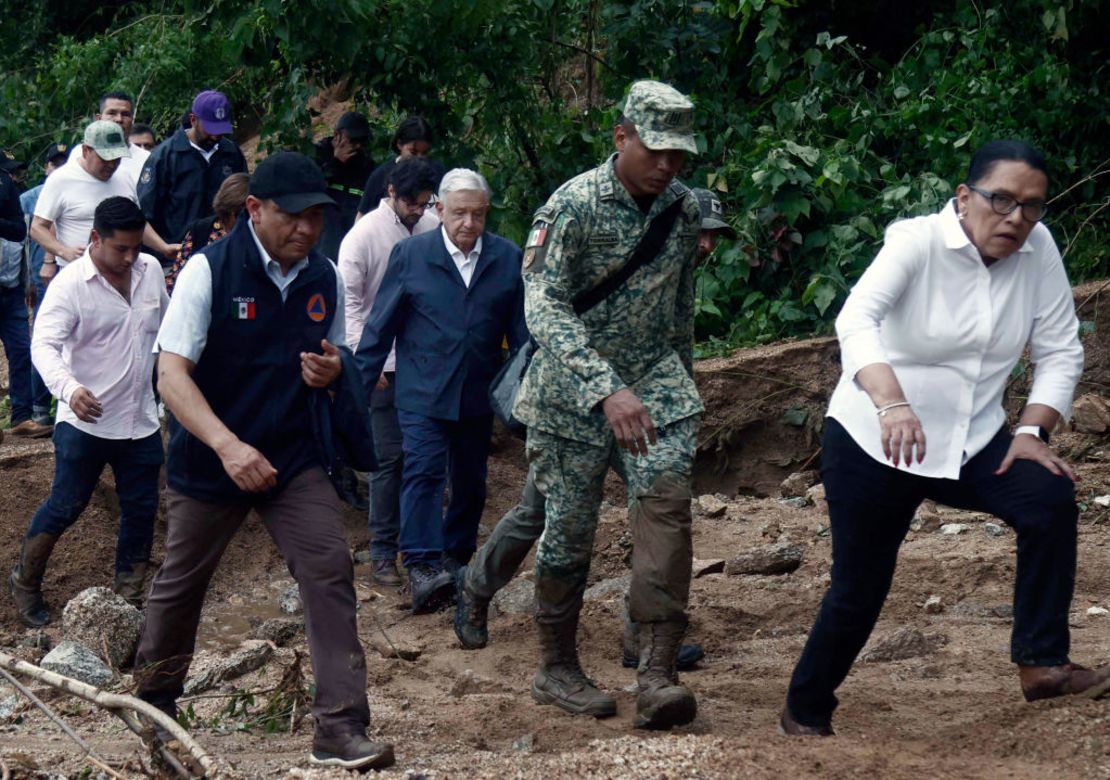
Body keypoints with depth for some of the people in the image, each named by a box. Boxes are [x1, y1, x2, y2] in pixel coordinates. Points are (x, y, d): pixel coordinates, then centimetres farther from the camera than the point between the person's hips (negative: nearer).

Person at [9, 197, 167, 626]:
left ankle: (130, 592, 26)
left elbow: (165, 327, 16)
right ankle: (25, 582, 22)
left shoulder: (151, 270, 0)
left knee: (141, 509, 11)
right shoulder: (70, 284, -18)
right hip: (85, 422, -5)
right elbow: (45, 345, -26)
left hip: (141, 421, 5)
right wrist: (69, 388, -44)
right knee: (65, 507, 3)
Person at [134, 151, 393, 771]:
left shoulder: (326, 279, 0)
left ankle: (341, 730, -13)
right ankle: (155, 698, 38)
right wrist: (228, 446, -34)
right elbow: (172, 374, -20)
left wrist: (330, 373, -12)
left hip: (294, 458, 3)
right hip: (208, 460, -3)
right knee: (182, 582, 11)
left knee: (330, 571, -13)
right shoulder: (210, 271, -15)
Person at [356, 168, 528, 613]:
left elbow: (522, 331, 8)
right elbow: (380, 326, 1)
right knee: (423, 469, -17)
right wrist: (359, 387, 0)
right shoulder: (410, 255, -2)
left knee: (470, 482, 11)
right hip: (423, 390, -3)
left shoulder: (507, 259, 3)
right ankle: (423, 568, -23)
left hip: (478, 394, 3)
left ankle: (456, 558, 27)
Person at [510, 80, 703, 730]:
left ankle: (658, 674, -22)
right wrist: (607, 391, -34)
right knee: (570, 528, 2)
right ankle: (557, 668, 23)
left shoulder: (685, 208, 3)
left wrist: (682, 382, 26)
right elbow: (544, 309, -24)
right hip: (574, 389, -3)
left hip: (654, 376, 4)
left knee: (666, 493, -18)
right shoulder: (573, 207, -15)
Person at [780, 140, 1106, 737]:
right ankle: (805, 714, 25)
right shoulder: (918, 242, -19)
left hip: (972, 441, 4)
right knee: (858, 591, 3)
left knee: (1052, 497, -22)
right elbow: (856, 318, -36)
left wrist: (1032, 430, -15)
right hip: (873, 442, -4)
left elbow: (1060, 350, 0)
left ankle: (1041, 661, -15)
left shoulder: (1037, 248, -6)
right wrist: (891, 403, -52)